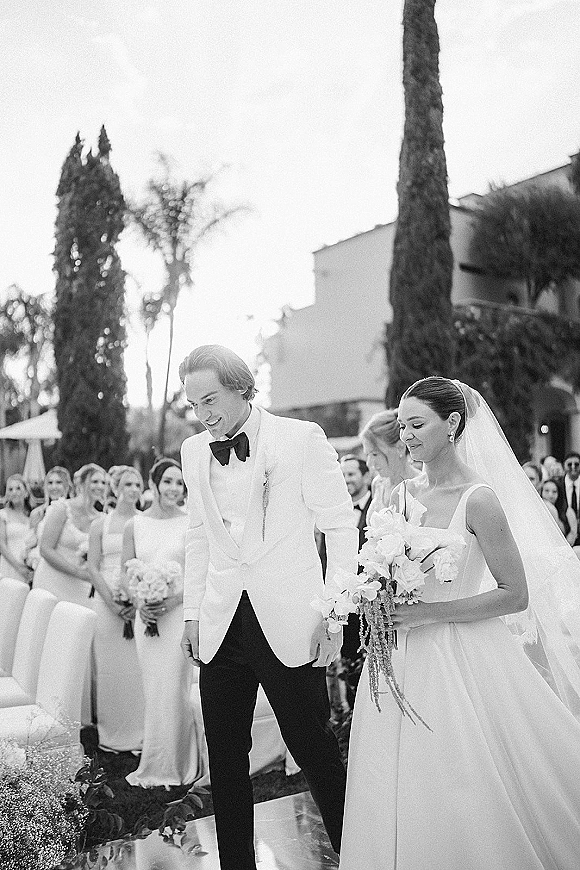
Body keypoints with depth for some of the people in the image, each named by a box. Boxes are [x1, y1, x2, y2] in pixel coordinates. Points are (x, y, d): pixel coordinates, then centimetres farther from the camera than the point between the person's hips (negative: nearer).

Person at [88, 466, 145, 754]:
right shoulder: (100, 524, 6)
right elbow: (93, 568, 2)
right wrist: (114, 604, -9)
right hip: (108, 603, 1)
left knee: (140, 666, 0)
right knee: (111, 665, 5)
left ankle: (140, 732, 13)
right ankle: (112, 735, 18)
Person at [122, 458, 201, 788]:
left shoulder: (191, 524, -4)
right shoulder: (135, 525, 5)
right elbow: (126, 572, 9)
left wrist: (174, 600, -16)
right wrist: (140, 603, -6)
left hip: (180, 612, -3)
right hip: (146, 616, 3)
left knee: (173, 688, -3)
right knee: (153, 689, 10)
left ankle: (173, 766, 15)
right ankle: (155, 766, 25)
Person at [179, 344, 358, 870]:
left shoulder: (302, 437, -6)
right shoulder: (194, 451, 9)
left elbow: (341, 525, -4)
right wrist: (192, 613, 12)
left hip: (290, 625, -4)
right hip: (221, 628, 4)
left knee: (313, 747, 6)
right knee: (225, 757, 11)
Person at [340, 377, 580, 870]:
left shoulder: (479, 499, -13)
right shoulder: (401, 497, 5)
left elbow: (517, 594, -12)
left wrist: (429, 612, -18)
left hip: (460, 660, -5)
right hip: (402, 660, 6)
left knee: (465, 801, 6)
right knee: (401, 794, 14)